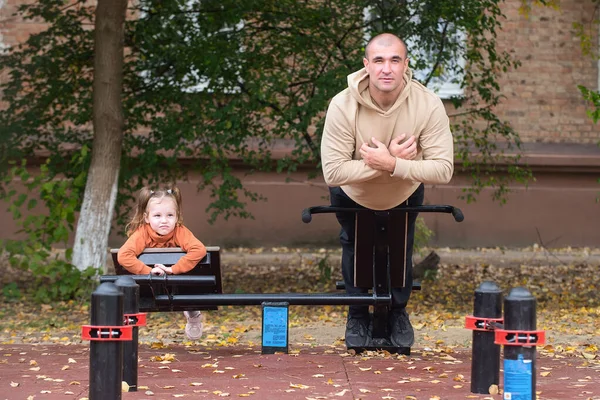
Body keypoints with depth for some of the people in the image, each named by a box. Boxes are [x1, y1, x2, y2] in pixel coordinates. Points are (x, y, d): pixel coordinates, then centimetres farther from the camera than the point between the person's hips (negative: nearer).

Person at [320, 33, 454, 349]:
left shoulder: (428, 105, -32)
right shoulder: (343, 106, -35)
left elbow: (443, 169, -34)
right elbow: (332, 172, -36)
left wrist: (392, 165, -46)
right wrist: (390, 160, -42)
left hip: (405, 195, 1)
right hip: (352, 196, -1)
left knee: (401, 252, 15)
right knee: (355, 251, 13)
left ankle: (398, 312, 42)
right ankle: (358, 315, 38)